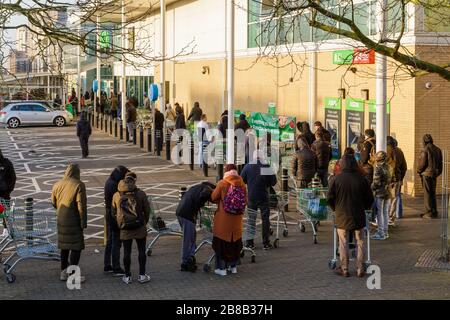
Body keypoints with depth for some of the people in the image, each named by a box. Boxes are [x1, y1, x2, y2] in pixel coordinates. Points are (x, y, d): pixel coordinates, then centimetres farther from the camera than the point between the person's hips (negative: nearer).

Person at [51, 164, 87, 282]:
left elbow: (54, 203, 15)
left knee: (64, 246, 18)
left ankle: (63, 272, 24)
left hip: (61, 219, 7)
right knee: (76, 246, 0)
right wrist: (83, 222, -11)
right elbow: (81, 206, -16)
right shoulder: (79, 185, -14)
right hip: (73, 220, -7)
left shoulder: (57, 185, 6)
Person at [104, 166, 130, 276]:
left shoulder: (108, 182, 10)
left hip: (109, 216, 10)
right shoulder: (114, 185, -21)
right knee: (116, 242, -4)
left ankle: (107, 266, 24)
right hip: (115, 217, -10)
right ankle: (116, 269, 0)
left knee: (109, 241, 17)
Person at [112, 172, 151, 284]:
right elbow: (147, 211, -2)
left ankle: (127, 277, 13)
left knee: (127, 252, 7)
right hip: (139, 228, -2)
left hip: (125, 229, 2)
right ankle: (142, 275, 9)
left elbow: (114, 213, 8)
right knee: (141, 250, 8)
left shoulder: (116, 195, 0)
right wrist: (145, 222, 15)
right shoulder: (141, 194, -7)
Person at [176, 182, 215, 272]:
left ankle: (190, 257, 25)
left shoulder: (198, 186, 25)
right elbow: (201, 197, -22)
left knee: (192, 235, 22)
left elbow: (184, 196, 24)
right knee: (188, 239, 1)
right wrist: (195, 212, -10)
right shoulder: (208, 190, 0)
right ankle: (185, 264, 7)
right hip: (188, 214, -8)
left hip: (179, 211, 9)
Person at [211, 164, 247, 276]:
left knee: (221, 242, 6)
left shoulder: (222, 183, -12)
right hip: (236, 219, 4)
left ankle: (222, 268, 8)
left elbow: (213, 198, -4)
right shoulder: (242, 184, -1)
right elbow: (245, 201, 4)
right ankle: (233, 266, 25)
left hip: (223, 219, -4)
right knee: (235, 241, 17)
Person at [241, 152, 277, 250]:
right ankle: (266, 242, 8)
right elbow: (273, 182, -5)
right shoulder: (266, 166, -11)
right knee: (265, 219, 7)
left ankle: (249, 242, 10)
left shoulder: (247, 167, -6)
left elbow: (242, 181, 2)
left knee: (251, 219, 11)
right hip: (264, 197, -2)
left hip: (251, 197, 2)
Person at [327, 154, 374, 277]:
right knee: (360, 243, 11)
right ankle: (360, 269, 12)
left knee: (343, 243, 10)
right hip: (359, 216, 1)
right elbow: (370, 199, 0)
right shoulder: (362, 179, -7)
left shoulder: (335, 179, -10)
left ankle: (344, 269, 13)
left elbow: (330, 198, -4)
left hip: (342, 216, -1)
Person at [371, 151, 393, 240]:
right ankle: (385, 232, 19)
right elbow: (390, 180, 11)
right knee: (386, 213, 13)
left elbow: (376, 182, -17)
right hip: (388, 193, 7)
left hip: (379, 193, -7)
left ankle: (381, 233, 2)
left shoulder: (378, 168, -16)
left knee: (379, 213, 0)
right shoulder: (389, 167, 7)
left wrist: (371, 188, -3)